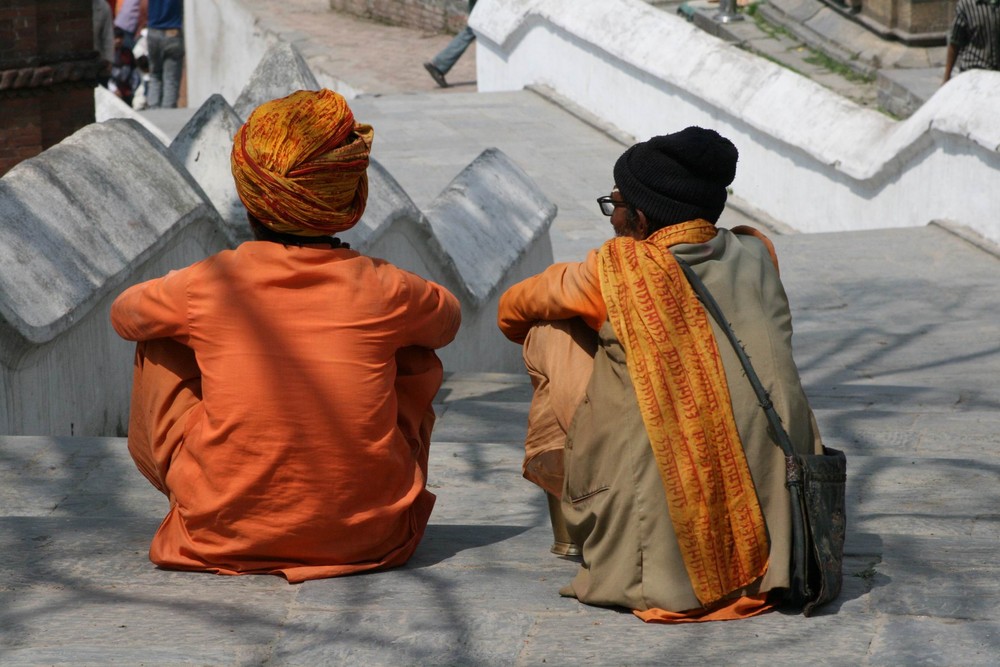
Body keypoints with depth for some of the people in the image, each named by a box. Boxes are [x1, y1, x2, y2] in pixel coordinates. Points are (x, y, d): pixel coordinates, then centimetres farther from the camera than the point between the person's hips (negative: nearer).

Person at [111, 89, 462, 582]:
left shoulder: (205, 286, -9)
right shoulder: (382, 289, -7)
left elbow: (123, 313, 14)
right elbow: (449, 319, 17)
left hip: (224, 538, -1)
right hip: (369, 537, 1)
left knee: (160, 346, 18)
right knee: (417, 358, 21)